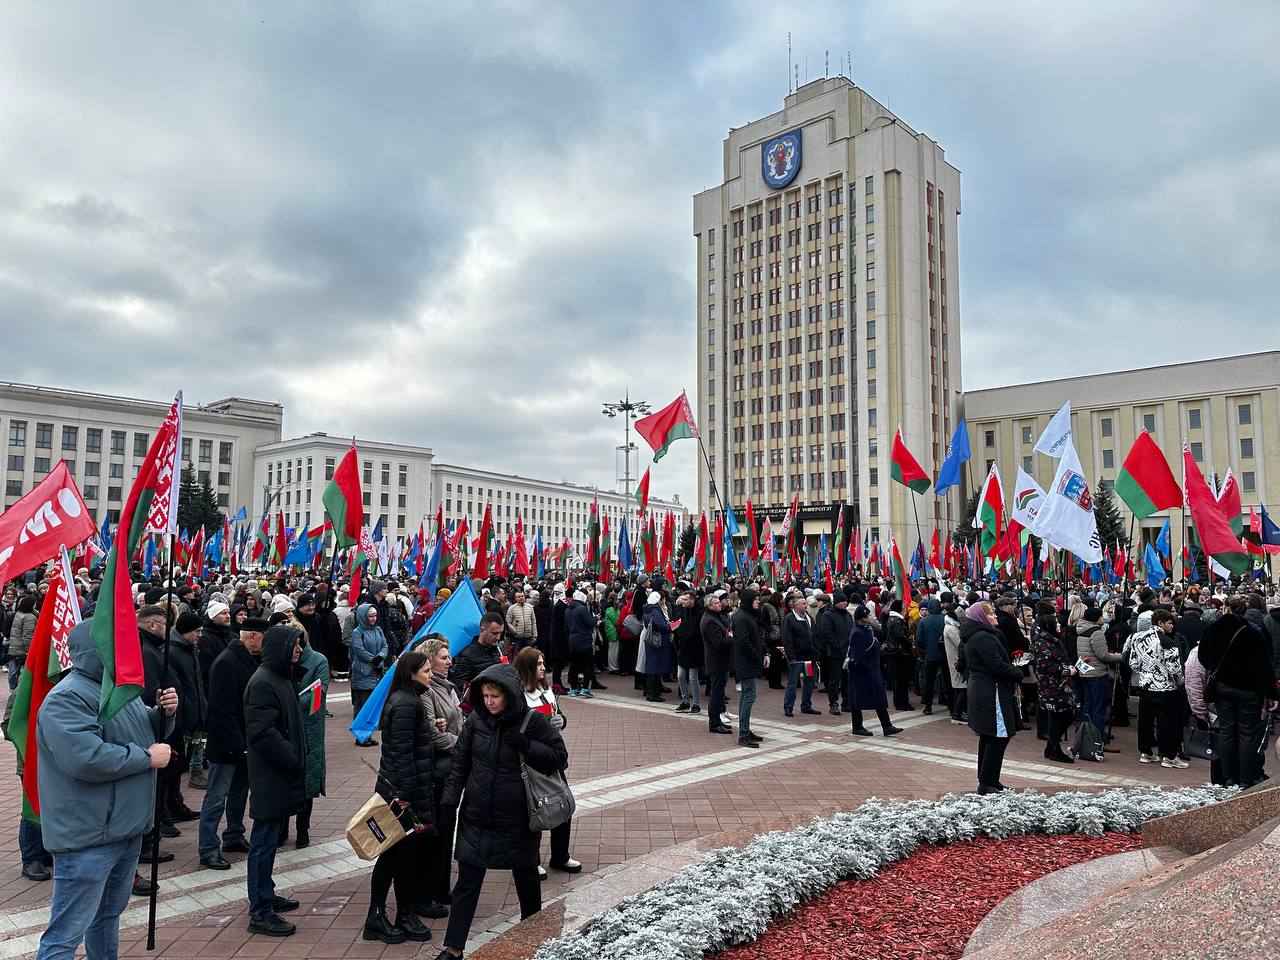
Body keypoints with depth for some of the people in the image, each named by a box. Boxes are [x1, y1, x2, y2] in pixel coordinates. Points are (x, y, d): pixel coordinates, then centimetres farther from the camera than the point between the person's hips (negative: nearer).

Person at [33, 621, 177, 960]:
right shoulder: (67, 699, -19)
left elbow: (148, 731, 21)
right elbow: (85, 758, -31)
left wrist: (164, 712, -1)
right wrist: (147, 757, -21)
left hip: (126, 829, 9)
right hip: (87, 839, -9)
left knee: (108, 915, 23)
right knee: (66, 933, -1)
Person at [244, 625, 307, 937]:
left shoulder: (281, 677, 12)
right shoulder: (263, 682, -19)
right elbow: (262, 733, -24)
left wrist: (297, 757, 13)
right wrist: (293, 759, -17)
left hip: (280, 774, 10)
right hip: (270, 776, -10)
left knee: (268, 840, 20)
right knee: (264, 843, 0)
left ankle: (266, 895, 32)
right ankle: (260, 913, 9)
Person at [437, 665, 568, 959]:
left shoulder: (532, 721, -14)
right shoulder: (476, 720, -5)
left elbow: (560, 756, -10)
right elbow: (459, 763, 4)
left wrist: (526, 745, -24)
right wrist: (449, 803, -2)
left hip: (518, 820, -2)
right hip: (476, 818, 2)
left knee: (525, 876, 18)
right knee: (467, 882, 5)